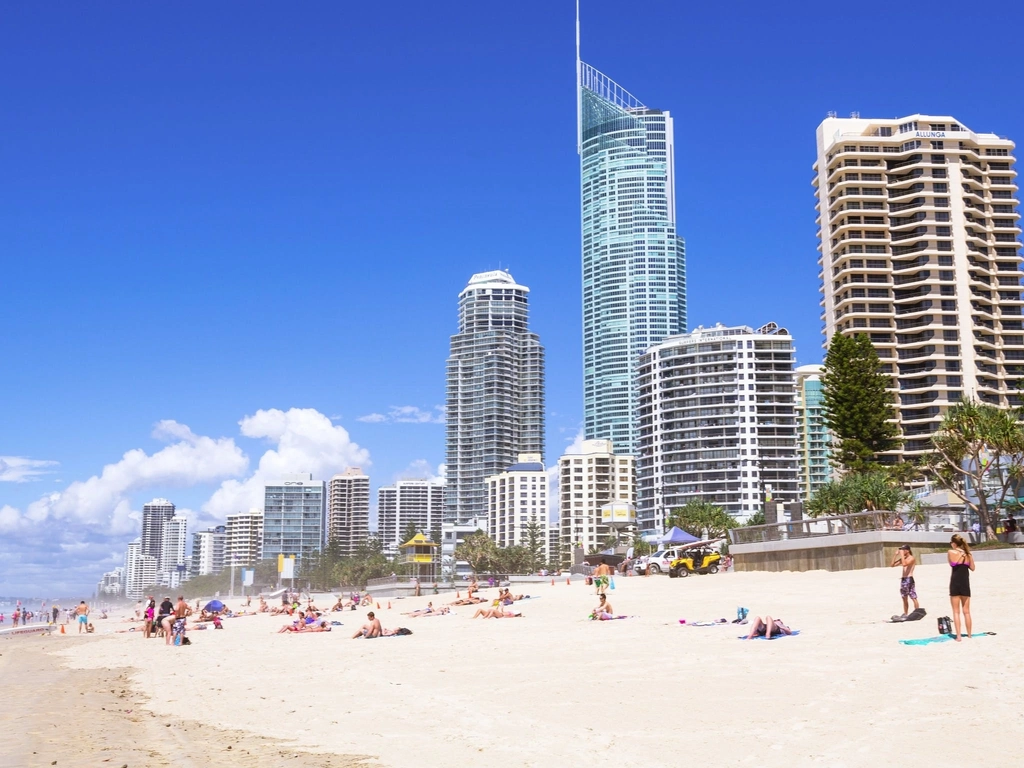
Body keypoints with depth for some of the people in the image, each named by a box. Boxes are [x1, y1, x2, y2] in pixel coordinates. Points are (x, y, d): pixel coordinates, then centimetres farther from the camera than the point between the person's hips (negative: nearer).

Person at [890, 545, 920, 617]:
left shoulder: (912, 558, -6)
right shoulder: (903, 558, 16)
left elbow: (904, 564, -25)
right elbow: (891, 565, 13)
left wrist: (902, 554, -17)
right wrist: (896, 555, 7)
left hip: (909, 579, -8)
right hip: (903, 579, 8)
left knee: (914, 598, -8)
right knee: (904, 599, 10)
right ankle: (905, 614, 15)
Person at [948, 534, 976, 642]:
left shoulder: (951, 552, -9)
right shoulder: (968, 554, 0)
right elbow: (972, 568, 9)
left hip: (955, 584, -3)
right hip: (965, 584, 3)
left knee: (956, 612, 2)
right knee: (966, 611, 13)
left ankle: (958, 636, -3)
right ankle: (969, 635, 18)